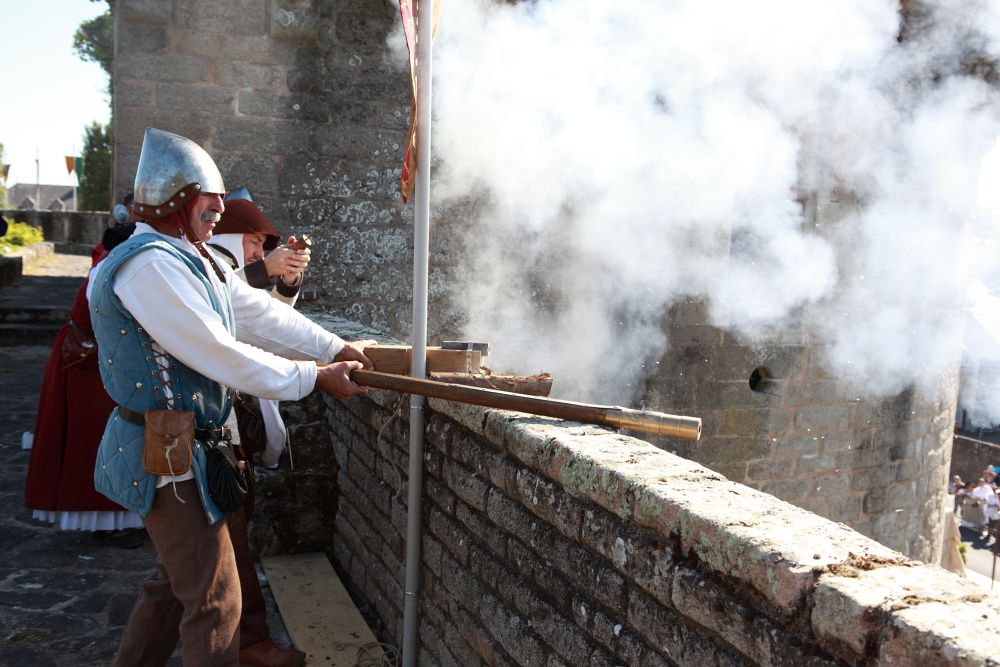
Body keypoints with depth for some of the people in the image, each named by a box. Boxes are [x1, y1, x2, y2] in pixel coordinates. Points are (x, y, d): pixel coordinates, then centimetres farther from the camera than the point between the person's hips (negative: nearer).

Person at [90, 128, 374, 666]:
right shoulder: (150, 265, -21)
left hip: (191, 449, 10)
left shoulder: (193, 260, 12)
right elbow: (221, 355, -24)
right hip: (169, 458, -10)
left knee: (175, 581, 23)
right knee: (214, 600, -1)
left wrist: (336, 348, 6)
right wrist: (315, 377, -17)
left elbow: (259, 313, 11)